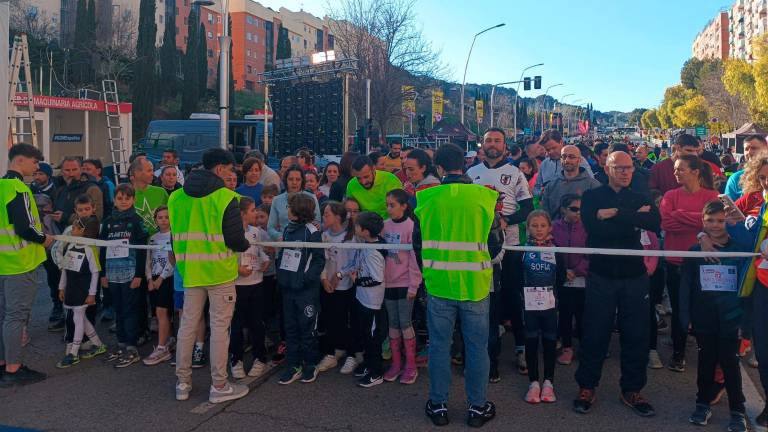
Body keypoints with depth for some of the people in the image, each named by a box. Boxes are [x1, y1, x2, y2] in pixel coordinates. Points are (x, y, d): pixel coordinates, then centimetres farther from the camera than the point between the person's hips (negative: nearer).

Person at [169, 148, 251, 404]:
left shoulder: (176, 197, 6)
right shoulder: (225, 197, -12)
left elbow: (177, 235, 11)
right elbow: (235, 239, -14)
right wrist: (247, 245, 7)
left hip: (190, 270, 6)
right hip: (219, 270, -5)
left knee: (188, 325, 13)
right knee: (219, 327, 3)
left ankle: (182, 383, 23)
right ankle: (219, 386, 10)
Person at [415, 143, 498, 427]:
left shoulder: (425, 199, -6)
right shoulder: (484, 196, -8)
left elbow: (418, 242, 5)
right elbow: (494, 240, 2)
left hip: (438, 284, 1)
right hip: (475, 284, 0)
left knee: (439, 345, 12)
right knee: (477, 346, 11)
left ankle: (438, 405, 23)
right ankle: (478, 407, 22)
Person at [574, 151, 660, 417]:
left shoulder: (640, 199, 9)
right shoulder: (592, 197, 3)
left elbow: (655, 223, -13)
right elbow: (594, 228, -16)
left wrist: (615, 214, -17)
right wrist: (634, 218, -13)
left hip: (634, 275, 3)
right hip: (601, 274, -2)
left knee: (636, 335, 7)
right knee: (595, 334, 4)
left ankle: (632, 390, 23)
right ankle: (586, 387, 19)